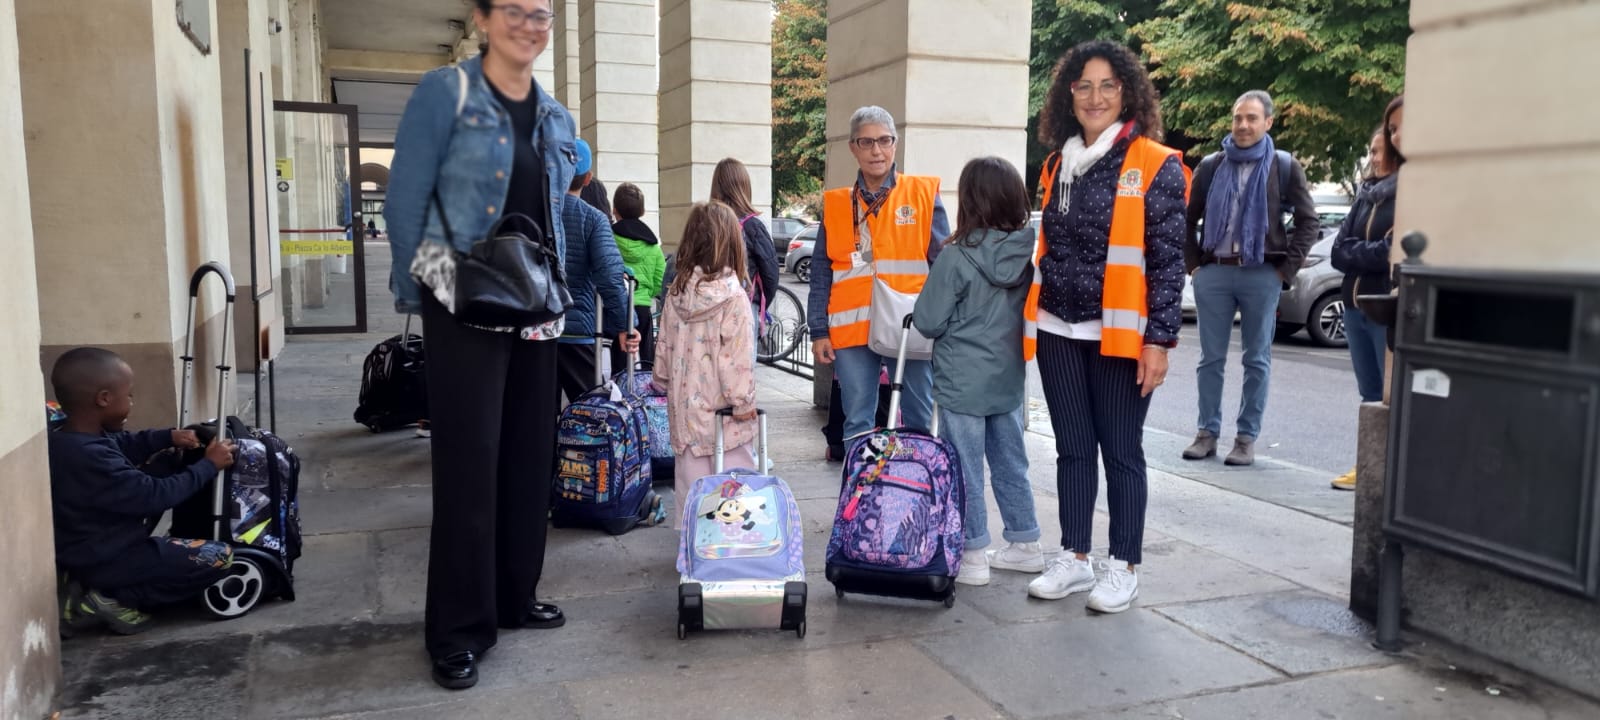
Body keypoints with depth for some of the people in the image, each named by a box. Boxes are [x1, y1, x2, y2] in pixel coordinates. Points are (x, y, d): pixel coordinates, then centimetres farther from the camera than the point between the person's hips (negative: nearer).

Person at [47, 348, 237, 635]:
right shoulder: (90, 458, -31)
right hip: (104, 560, -10)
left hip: (86, 552, 10)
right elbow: (154, 496, -25)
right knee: (219, 557, -12)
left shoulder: (68, 438, -1)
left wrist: (169, 437, 4)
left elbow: (125, 445, 18)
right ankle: (114, 599, -5)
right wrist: (209, 465, -15)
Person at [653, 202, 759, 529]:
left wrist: (665, 380, 24)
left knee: (690, 473, 14)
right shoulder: (732, 295, -14)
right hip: (721, 404, -6)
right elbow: (737, 354, -15)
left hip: (685, 402, 6)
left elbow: (664, 344, 11)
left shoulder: (677, 291, 3)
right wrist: (744, 401, -9)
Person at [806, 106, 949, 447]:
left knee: (918, 420, 6)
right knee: (857, 423, 7)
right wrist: (819, 331, 4)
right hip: (852, 329, 2)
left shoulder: (923, 193, 4)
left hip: (911, 328, -1)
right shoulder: (835, 204, 9)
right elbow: (821, 274, 10)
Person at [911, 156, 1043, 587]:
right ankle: (1025, 545, 27)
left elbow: (927, 322, -12)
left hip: (963, 383, -5)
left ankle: (972, 556, 12)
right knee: (1011, 463, 17)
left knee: (965, 469, 5)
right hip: (1009, 379, 6)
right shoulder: (1029, 253, -3)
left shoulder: (956, 257, -18)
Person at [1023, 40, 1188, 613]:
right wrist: (1034, 319, 13)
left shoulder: (1155, 165, -5)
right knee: (1072, 448, 11)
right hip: (1059, 331, 5)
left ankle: (1124, 567, 16)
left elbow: (1168, 260, -8)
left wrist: (1159, 339, -13)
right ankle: (1074, 559, 22)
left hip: (1118, 334, -5)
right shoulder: (1059, 166, 11)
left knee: (1120, 451, 3)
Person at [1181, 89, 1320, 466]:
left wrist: (1286, 269, -2)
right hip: (1213, 272, 2)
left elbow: (1308, 222, 5)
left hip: (1261, 274, -1)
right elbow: (1188, 218, 14)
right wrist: (1193, 264, 4)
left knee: (1257, 361, 4)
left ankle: (1247, 437, 11)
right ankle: (1207, 432, 14)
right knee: (1211, 358, 5)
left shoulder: (1285, 167, 4)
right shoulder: (1211, 166, 9)